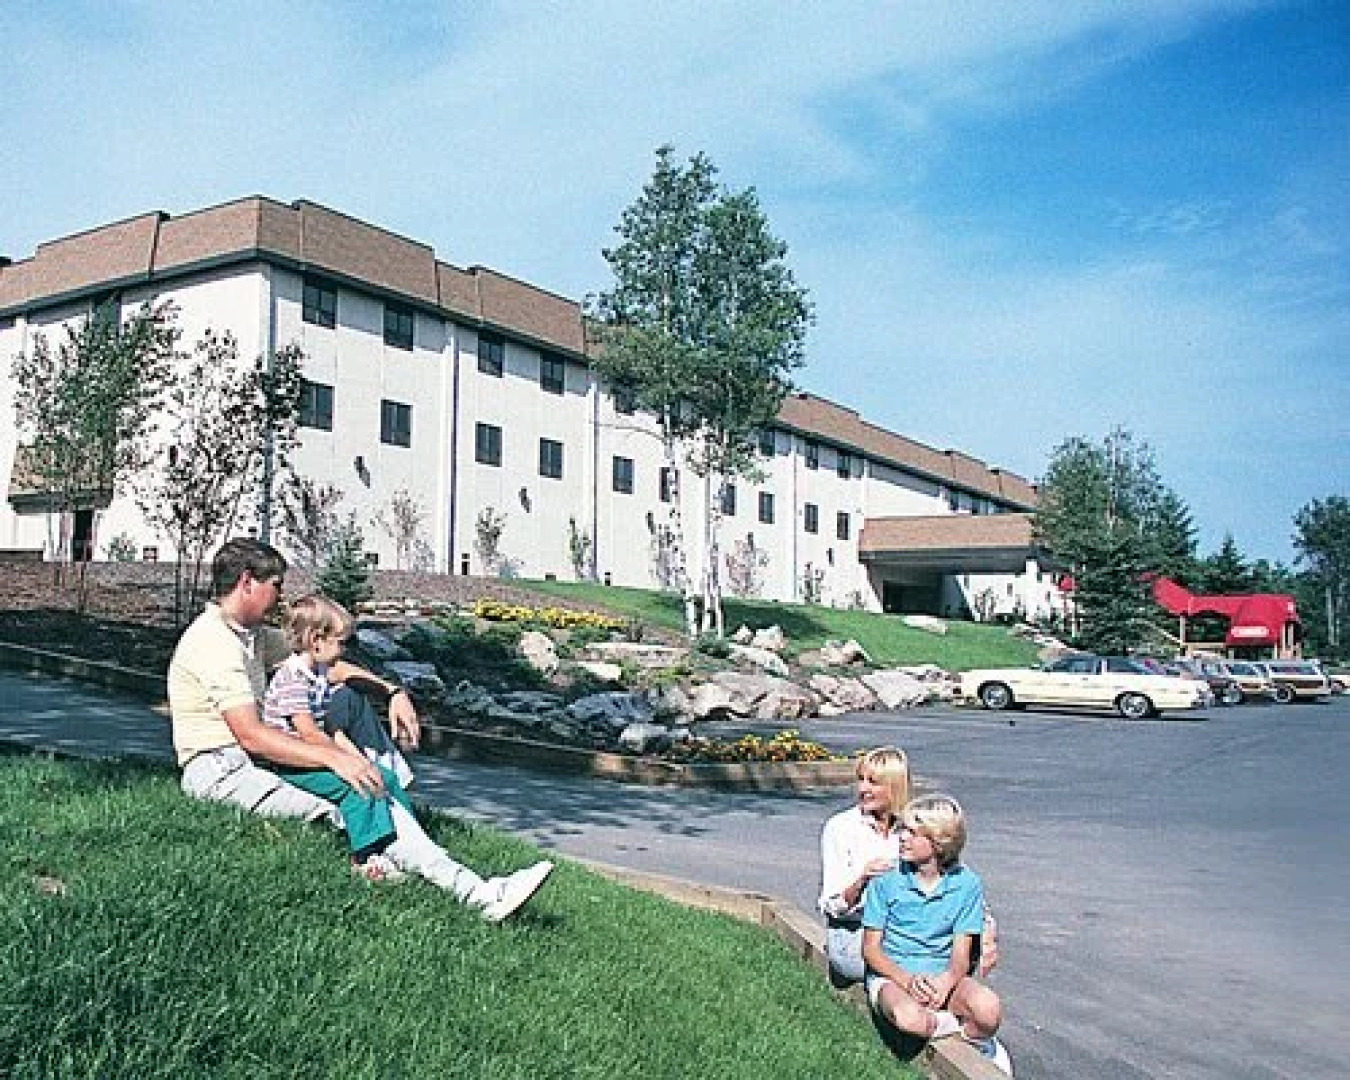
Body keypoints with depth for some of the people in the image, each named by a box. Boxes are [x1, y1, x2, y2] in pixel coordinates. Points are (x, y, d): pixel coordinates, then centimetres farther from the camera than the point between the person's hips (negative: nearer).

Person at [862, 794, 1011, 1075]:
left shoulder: (966, 884, -2)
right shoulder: (886, 879, -5)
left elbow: (961, 953, -3)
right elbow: (870, 948, -3)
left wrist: (947, 980, -26)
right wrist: (907, 979, -21)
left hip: (943, 975, 1)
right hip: (893, 974, -1)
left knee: (988, 1008, -31)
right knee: (909, 1017, -37)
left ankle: (978, 1041, 3)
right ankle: (963, 1025, -7)